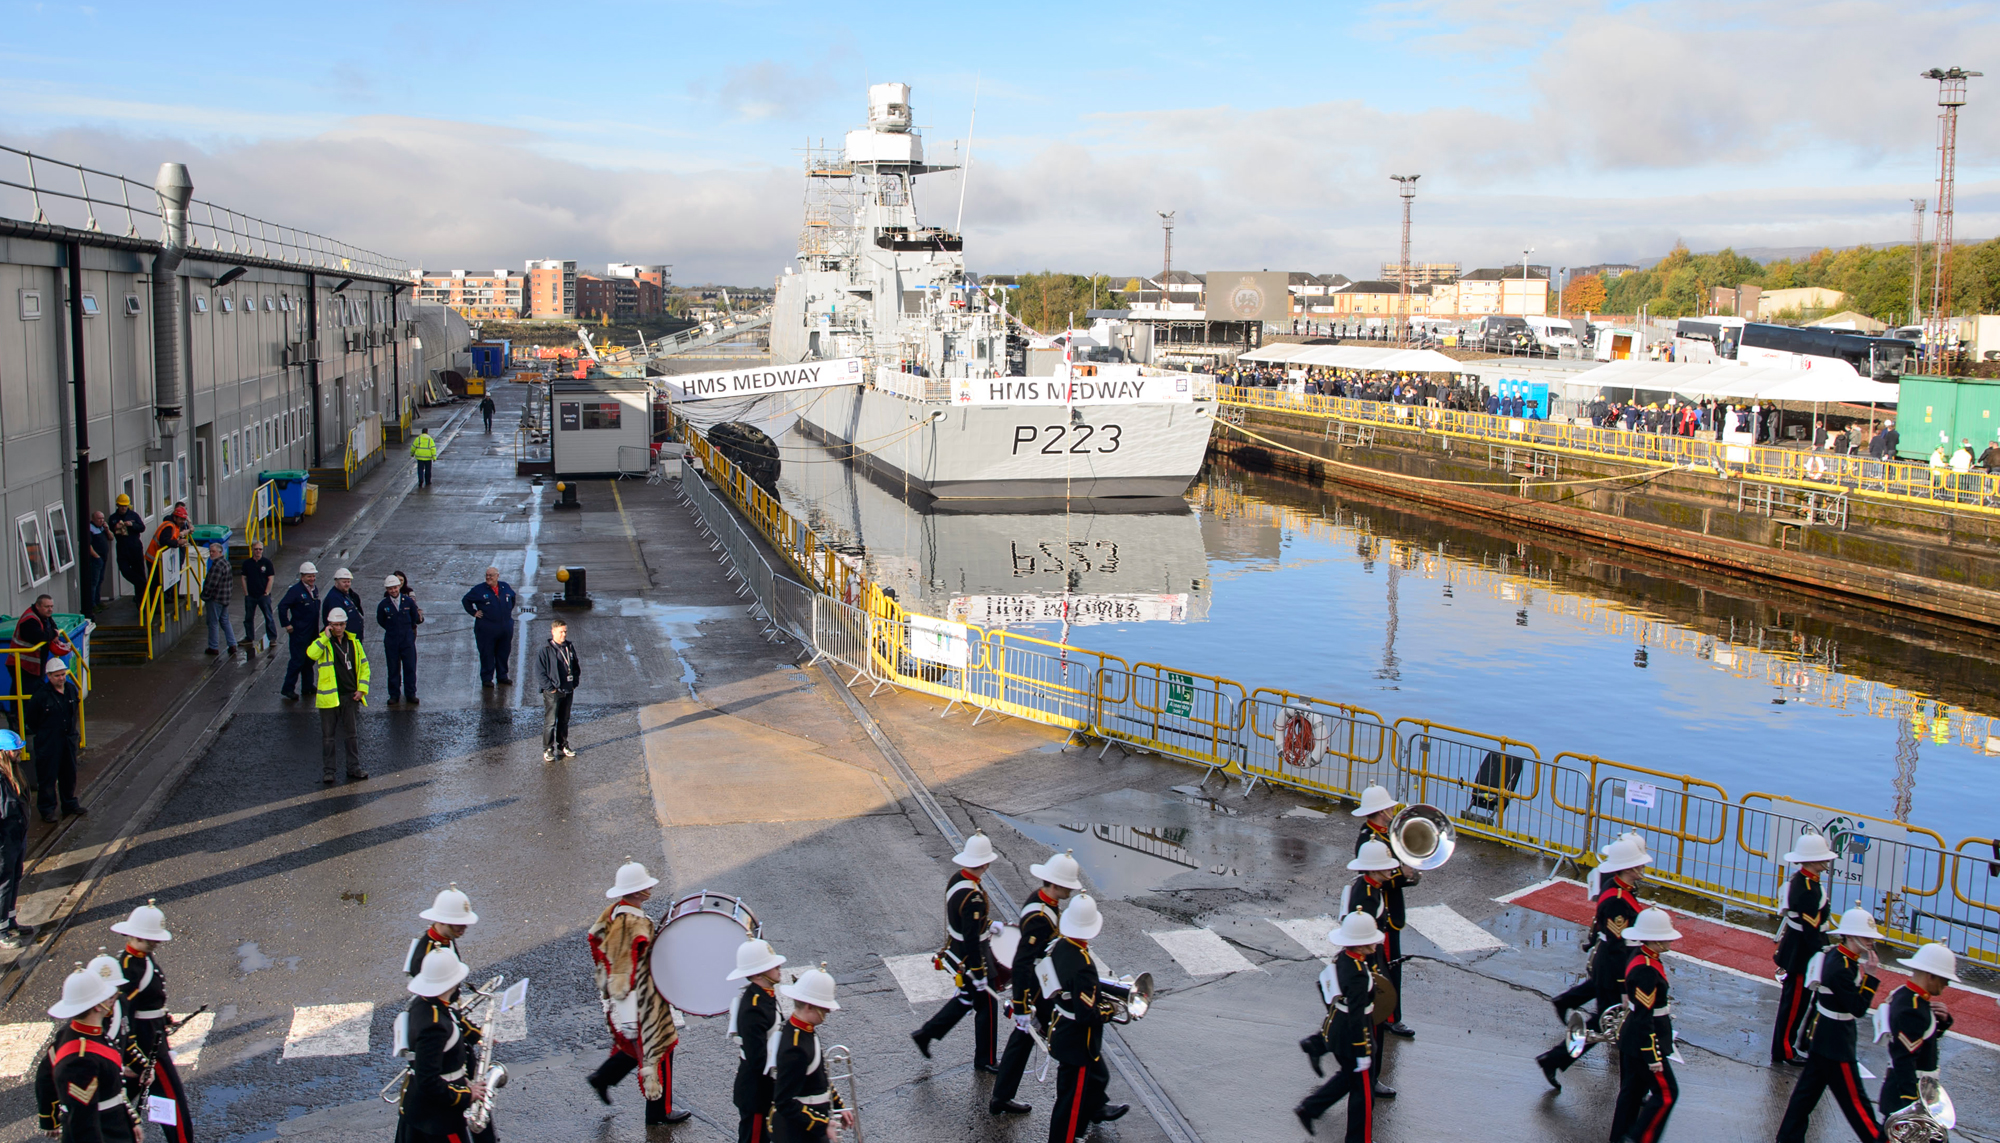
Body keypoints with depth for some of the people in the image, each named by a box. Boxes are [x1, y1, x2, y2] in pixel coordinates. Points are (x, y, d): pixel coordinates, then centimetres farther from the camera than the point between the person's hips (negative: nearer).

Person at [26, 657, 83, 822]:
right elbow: (32, 718, -6)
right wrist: (40, 734, 2)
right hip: (48, 743, -6)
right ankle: (47, 809, 9)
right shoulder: (41, 694, -16)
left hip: (68, 739, 6)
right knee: (47, 776, 1)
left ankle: (70, 804, 29)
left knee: (69, 773, 15)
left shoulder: (71, 689, 2)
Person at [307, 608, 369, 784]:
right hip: (329, 697, -3)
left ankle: (354, 768, 20)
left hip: (351, 697, 3)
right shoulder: (323, 643, -4)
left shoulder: (354, 642, 7)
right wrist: (326, 637, -24)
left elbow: (364, 665, 12)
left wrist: (362, 689, 4)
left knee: (353, 734, 10)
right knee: (327, 736, 4)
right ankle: (327, 771, 12)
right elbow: (311, 654, -27)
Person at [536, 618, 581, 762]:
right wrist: (550, 688, -14)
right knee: (550, 722, -1)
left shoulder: (570, 647, 6)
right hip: (552, 692, -5)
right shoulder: (545, 650, -12)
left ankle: (563, 746, 27)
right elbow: (539, 673, -12)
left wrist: (574, 683, 7)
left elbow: (576, 667, 18)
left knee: (564, 721, 15)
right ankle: (548, 749, 7)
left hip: (568, 691, 5)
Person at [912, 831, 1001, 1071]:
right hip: (972, 958, -9)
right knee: (987, 1005, 11)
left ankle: (926, 1033, 29)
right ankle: (985, 1060, 26)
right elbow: (971, 941, -28)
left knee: (966, 998, 26)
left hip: (955, 951, 9)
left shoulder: (955, 878, -5)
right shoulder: (973, 898, -32)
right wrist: (980, 975, -20)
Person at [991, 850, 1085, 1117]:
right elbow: (1021, 964, -30)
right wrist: (1022, 1007, -28)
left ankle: (1001, 1100, 29)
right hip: (1040, 994, -10)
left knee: (1022, 1039, 18)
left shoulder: (1041, 900, 1)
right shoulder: (1040, 917, -30)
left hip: (1042, 984, 10)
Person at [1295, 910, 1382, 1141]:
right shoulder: (1357, 975, -31)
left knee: (1349, 1075, 29)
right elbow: (1356, 1016, -28)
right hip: (1351, 1037, -9)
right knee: (1363, 1091, 10)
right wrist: (1363, 1052, -20)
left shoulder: (1341, 958, -4)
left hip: (1335, 1026, 9)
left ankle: (1309, 1108, 34)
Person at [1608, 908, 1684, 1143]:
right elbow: (1644, 1018, -25)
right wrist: (1653, 1057, -21)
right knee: (1666, 1094, 1)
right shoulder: (1646, 971, -26)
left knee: (1632, 1092, 17)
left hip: (1631, 1038, 10)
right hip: (1642, 1042, -10)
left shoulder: (1639, 958, 4)